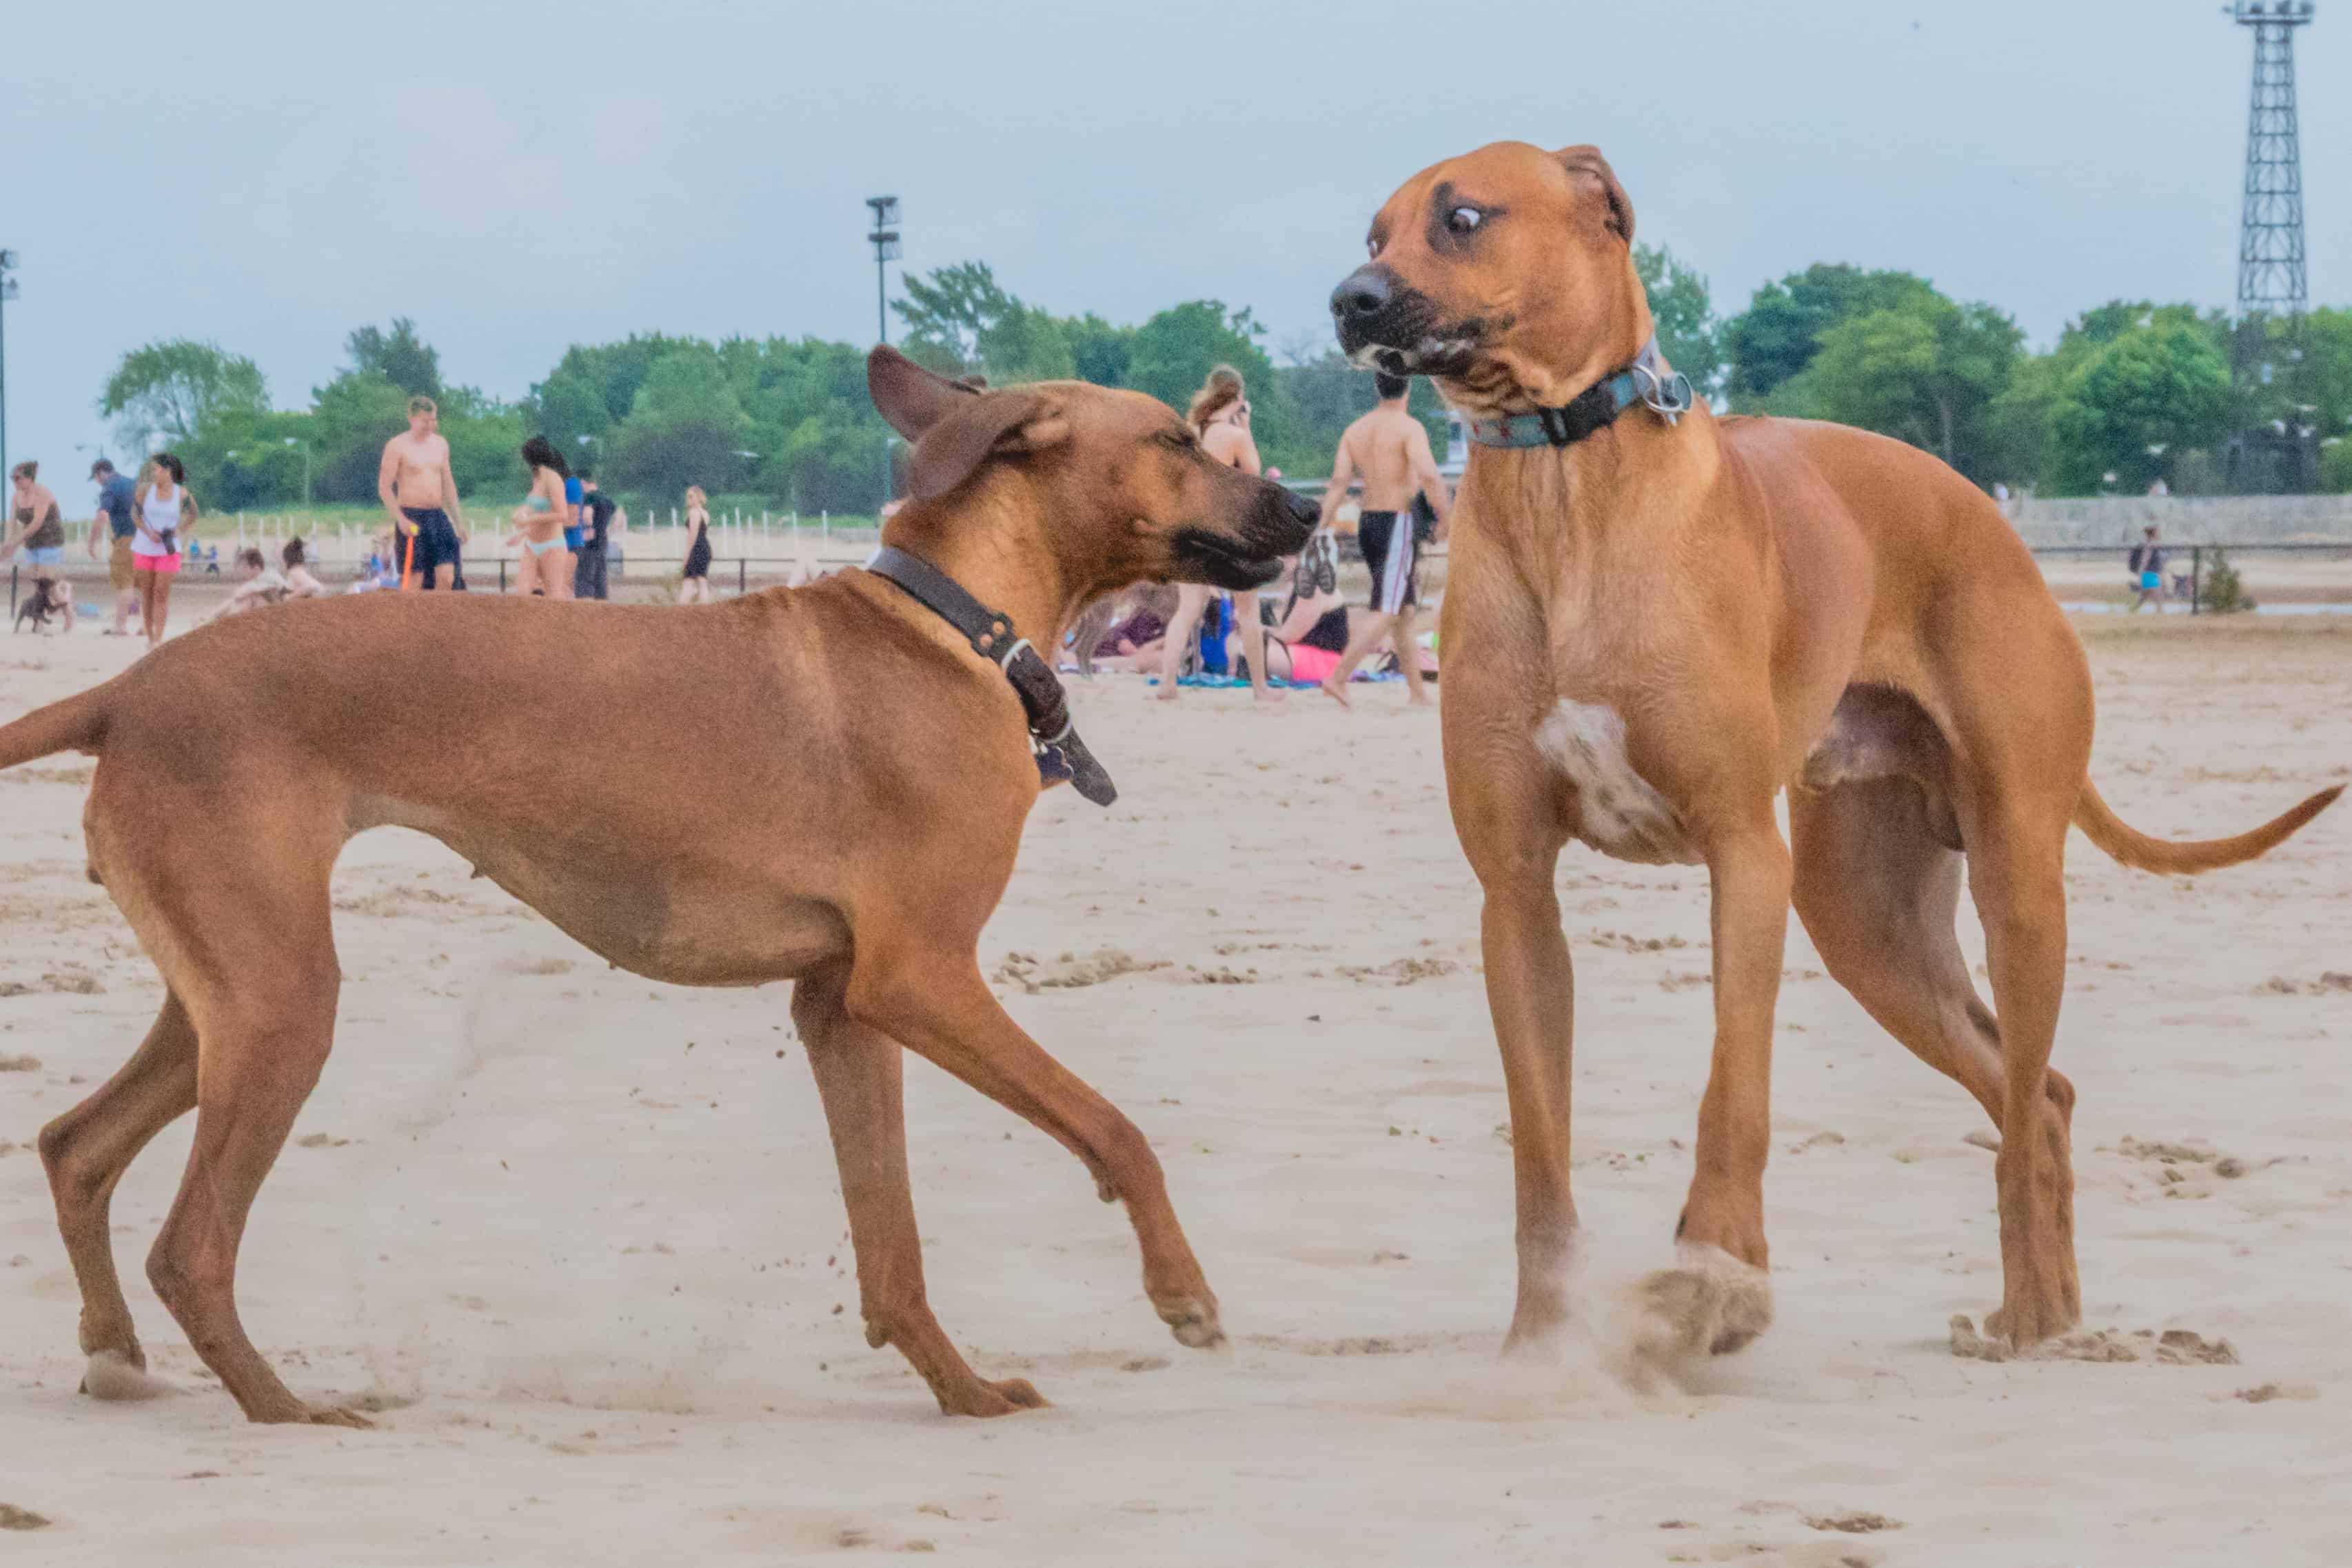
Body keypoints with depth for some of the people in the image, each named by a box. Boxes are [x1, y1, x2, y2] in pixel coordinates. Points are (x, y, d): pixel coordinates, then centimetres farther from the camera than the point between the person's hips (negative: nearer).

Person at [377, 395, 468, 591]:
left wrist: (458, 522, 18)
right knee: (413, 580, -4)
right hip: (411, 519, -5)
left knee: (447, 576, -7)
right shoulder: (397, 446, -4)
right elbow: (384, 488, -7)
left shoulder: (440, 444, 14)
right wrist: (401, 520, -17)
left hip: (438, 516, 5)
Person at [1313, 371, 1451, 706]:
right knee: (1386, 612, -9)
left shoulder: (1355, 430, 9)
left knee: (1405, 609, 15)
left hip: (1367, 522, 7)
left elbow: (1338, 481, 0)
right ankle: (1339, 678, -19)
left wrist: (1320, 527, -3)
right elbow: (1429, 476, -24)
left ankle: (1416, 691, 18)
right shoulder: (1409, 428, -10)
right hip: (1399, 523, -7)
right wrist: (1447, 516, -13)